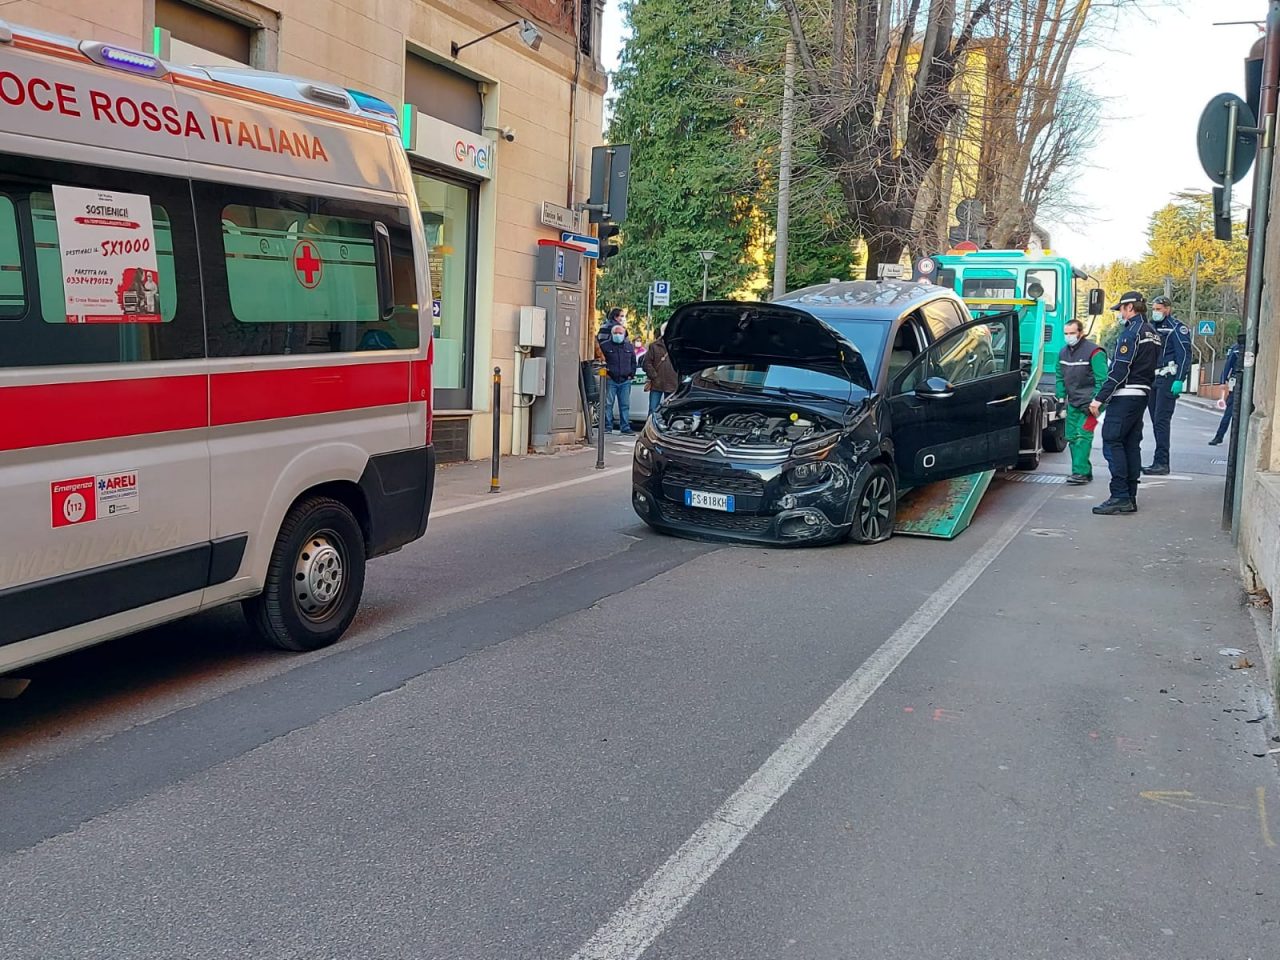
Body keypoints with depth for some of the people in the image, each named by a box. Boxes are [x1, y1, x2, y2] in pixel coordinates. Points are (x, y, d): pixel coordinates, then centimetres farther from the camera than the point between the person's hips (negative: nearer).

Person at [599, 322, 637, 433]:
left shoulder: (629, 347, 14)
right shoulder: (605, 346, 3)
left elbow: (633, 362, 22)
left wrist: (631, 374, 11)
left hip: (625, 381, 3)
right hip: (610, 380, -3)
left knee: (625, 405, 3)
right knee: (608, 404, -3)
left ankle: (625, 427, 8)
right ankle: (608, 427, 2)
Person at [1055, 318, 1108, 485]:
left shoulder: (1094, 352, -11)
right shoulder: (1064, 352, 12)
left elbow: (1102, 379, -13)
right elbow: (1060, 377, 23)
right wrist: (1061, 396, 13)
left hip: (1088, 403, -8)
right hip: (1073, 403, 8)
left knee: (1082, 436, -15)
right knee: (1071, 437, 7)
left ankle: (1080, 472, -18)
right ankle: (1084, 471, 16)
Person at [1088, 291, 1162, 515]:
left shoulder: (1132, 332, -13)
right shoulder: (1153, 334, 17)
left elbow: (1119, 370, -18)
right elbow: (1153, 367, 18)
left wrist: (1099, 398, -18)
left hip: (1124, 396, -10)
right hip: (1142, 395, 10)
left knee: (1112, 442, -9)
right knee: (1131, 444, 10)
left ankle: (1120, 496, -13)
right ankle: (1130, 498, 12)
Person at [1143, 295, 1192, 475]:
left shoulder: (1177, 328, -5)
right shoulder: (1152, 327, 18)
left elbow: (1185, 355, -12)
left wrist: (1179, 380, -20)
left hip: (1168, 380, -8)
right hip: (1152, 379, 8)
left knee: (1161, 421, -12)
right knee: (1156, 421, 8)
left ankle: (1161, 462, -13)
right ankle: (1161, 462, 12)